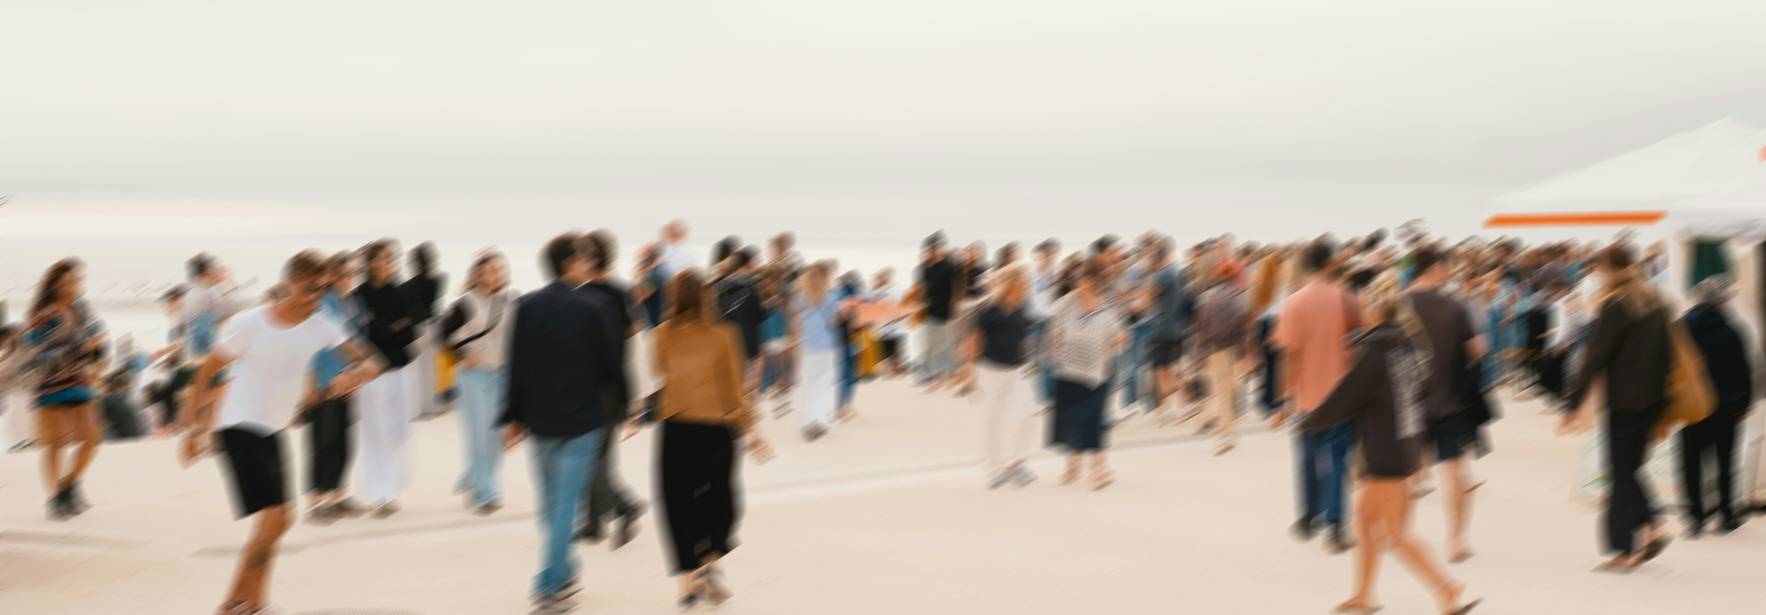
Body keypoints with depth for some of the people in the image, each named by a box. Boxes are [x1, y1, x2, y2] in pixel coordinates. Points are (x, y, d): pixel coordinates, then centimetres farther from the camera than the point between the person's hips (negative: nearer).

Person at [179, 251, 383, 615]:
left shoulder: (319, 328, -3)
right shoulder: (249, 324, -15)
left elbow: (370, 362, -6)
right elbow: (208, 370, -6)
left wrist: (349, 378, -28)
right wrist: (195, 427, -6)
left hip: (274, 431, 7)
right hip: (239, 428, -7)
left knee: (278, 520, 12)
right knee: (273, 518, -16)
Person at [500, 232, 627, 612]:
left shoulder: (526, 307, 0)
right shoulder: (590, 309, -12)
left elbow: (517, 367, 2)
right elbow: (610, 365, -6)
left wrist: (514, 416, 10)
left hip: (540, 420, 4)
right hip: (582, 420, -4)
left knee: (550, 502, 18)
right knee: (566, 502, -1)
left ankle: (564, 572, 30)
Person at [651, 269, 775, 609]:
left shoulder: (664, 334, -5)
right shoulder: (722, 334, -7)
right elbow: (736, 387, -4)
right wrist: (750, 429, 2)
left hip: (675, 428, 1)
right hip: (717, 428, -1)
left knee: (678, 501, 8)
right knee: (720, 497, 18)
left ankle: (689, 579, 3)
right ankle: (712, 559, 1)